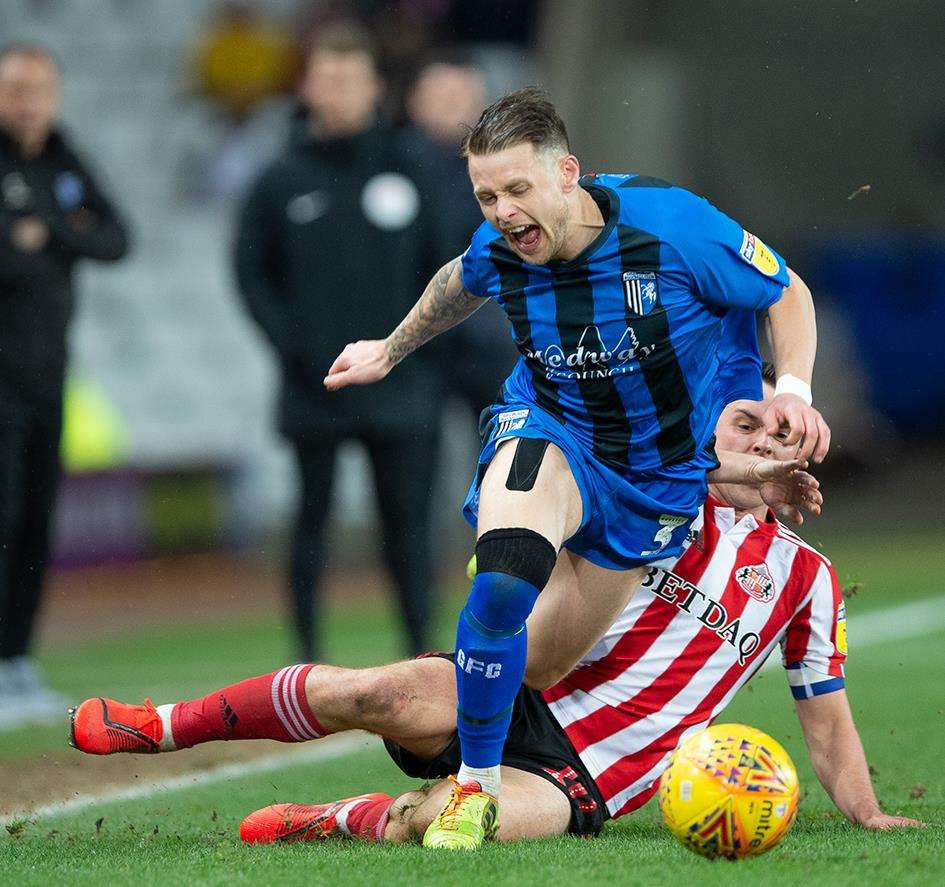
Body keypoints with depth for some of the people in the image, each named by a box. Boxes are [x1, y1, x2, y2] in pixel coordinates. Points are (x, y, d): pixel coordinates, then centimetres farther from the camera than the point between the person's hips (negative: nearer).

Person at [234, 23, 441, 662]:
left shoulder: (407, 171, 4)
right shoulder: (282, 182, 3)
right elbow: (251, 269, 7)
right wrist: (288, 340, -4)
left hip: (399, 387, 0)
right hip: (315, 387, 0)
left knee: (408, 518, 0)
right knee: (313, 518, 7)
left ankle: (423, 652, 5)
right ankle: (308, 652, 14)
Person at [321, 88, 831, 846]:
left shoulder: (673, 227, -26)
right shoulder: (496, 251, -16)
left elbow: (788, 294, -10)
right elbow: (459, 284, 12)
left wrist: (792, 391, -26)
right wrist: (391, 351, 25)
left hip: (663, 470, 0)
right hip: (550, 432, 0)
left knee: (531, 670, 3)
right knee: (505, 578, -34)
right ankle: (475, 787, -16)